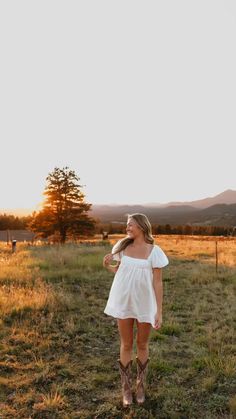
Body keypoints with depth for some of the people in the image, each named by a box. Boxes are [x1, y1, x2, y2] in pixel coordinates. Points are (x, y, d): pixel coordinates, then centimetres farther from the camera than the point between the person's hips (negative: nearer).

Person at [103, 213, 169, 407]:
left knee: (142, 345, 13)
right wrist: (108, 266, -7)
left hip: (145, 304, -2)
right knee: (126, 345, 11)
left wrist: (159, 312, -11)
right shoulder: (123, 246, 0)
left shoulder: (154, 251, -10)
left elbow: (158, 283, -9)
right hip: (124, 302, 2)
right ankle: (126, 387, 28)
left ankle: (141, 385, 34)